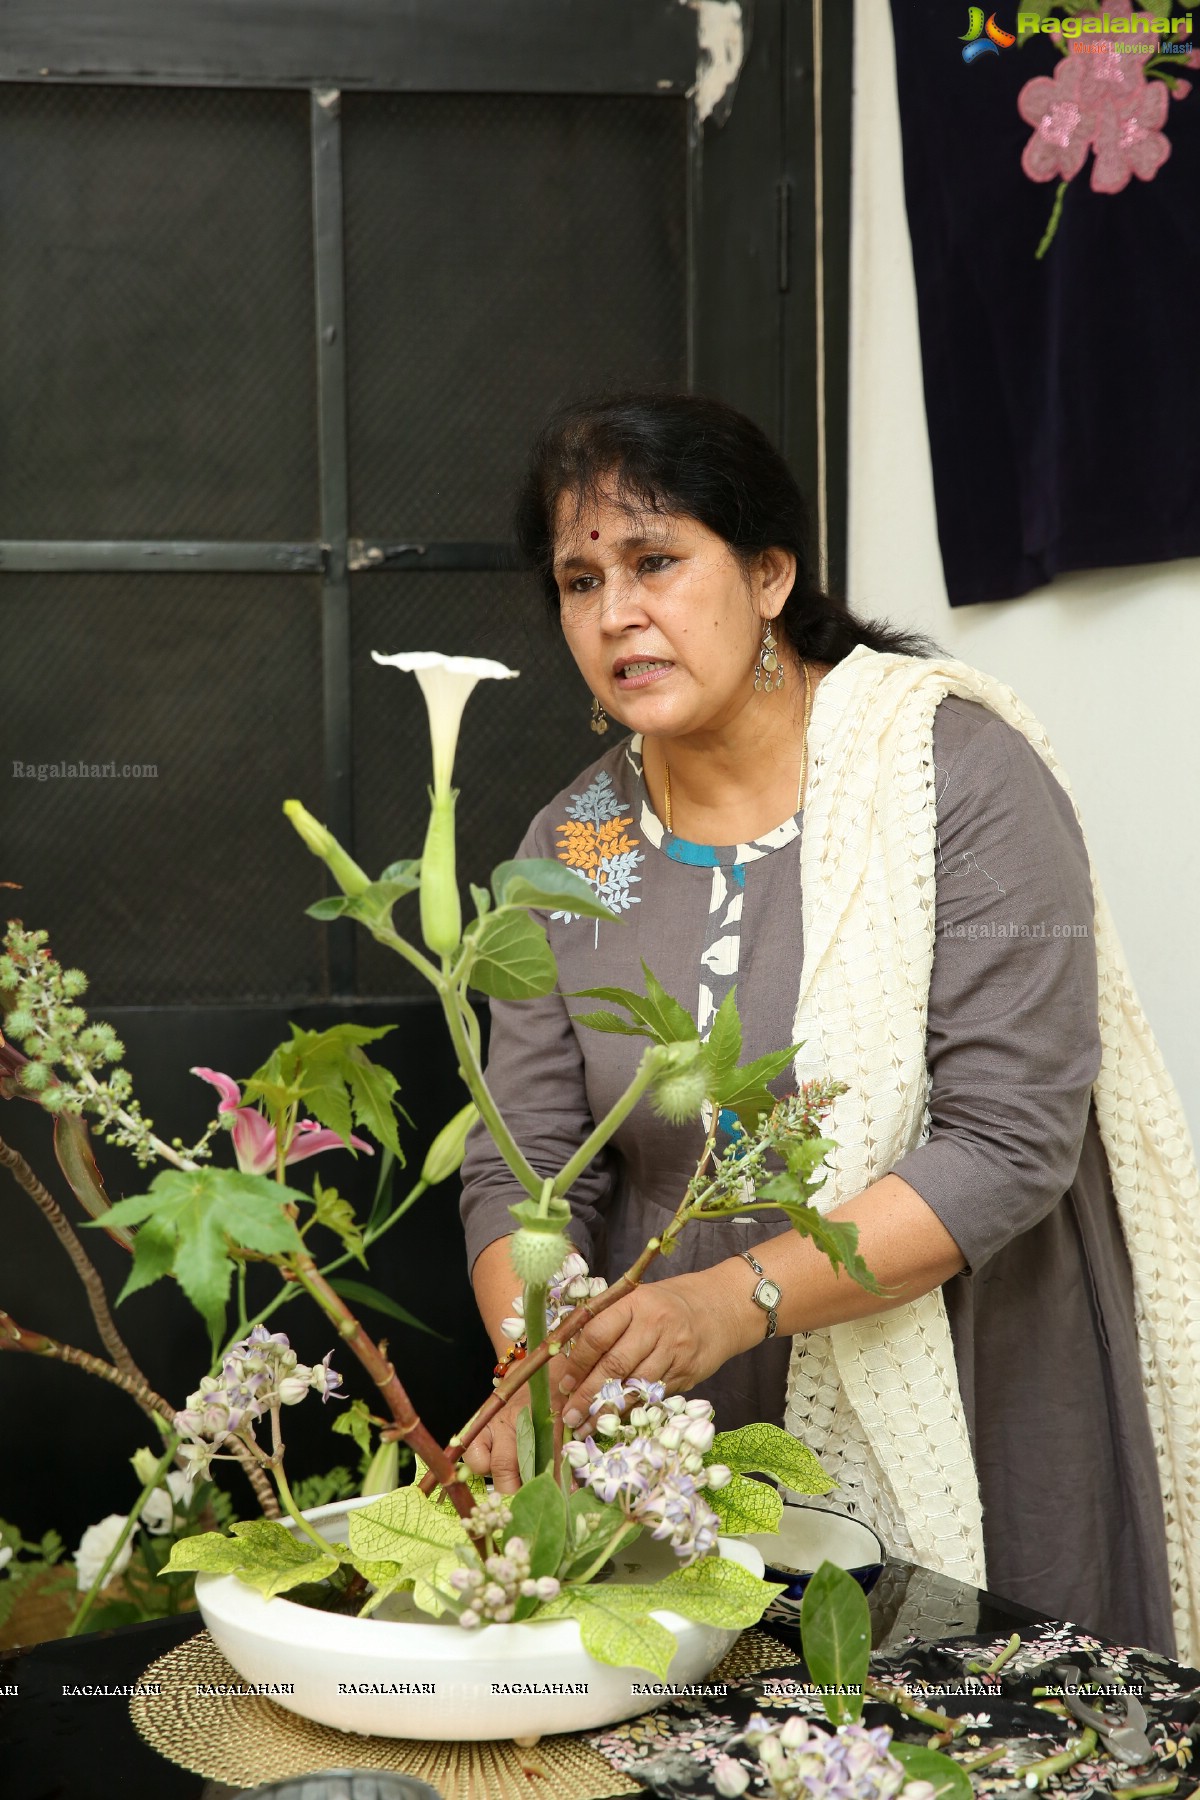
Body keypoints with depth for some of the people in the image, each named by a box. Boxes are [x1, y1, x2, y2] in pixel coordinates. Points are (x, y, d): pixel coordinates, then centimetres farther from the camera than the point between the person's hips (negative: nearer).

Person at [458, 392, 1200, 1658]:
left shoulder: (960, 771, -13)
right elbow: (522, 1165, 0)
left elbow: (1012, 1142, -19)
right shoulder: (572, 845, 2)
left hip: (964, 1419, -3)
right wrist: (533, 1372, -20)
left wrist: (738, 1299, -28)